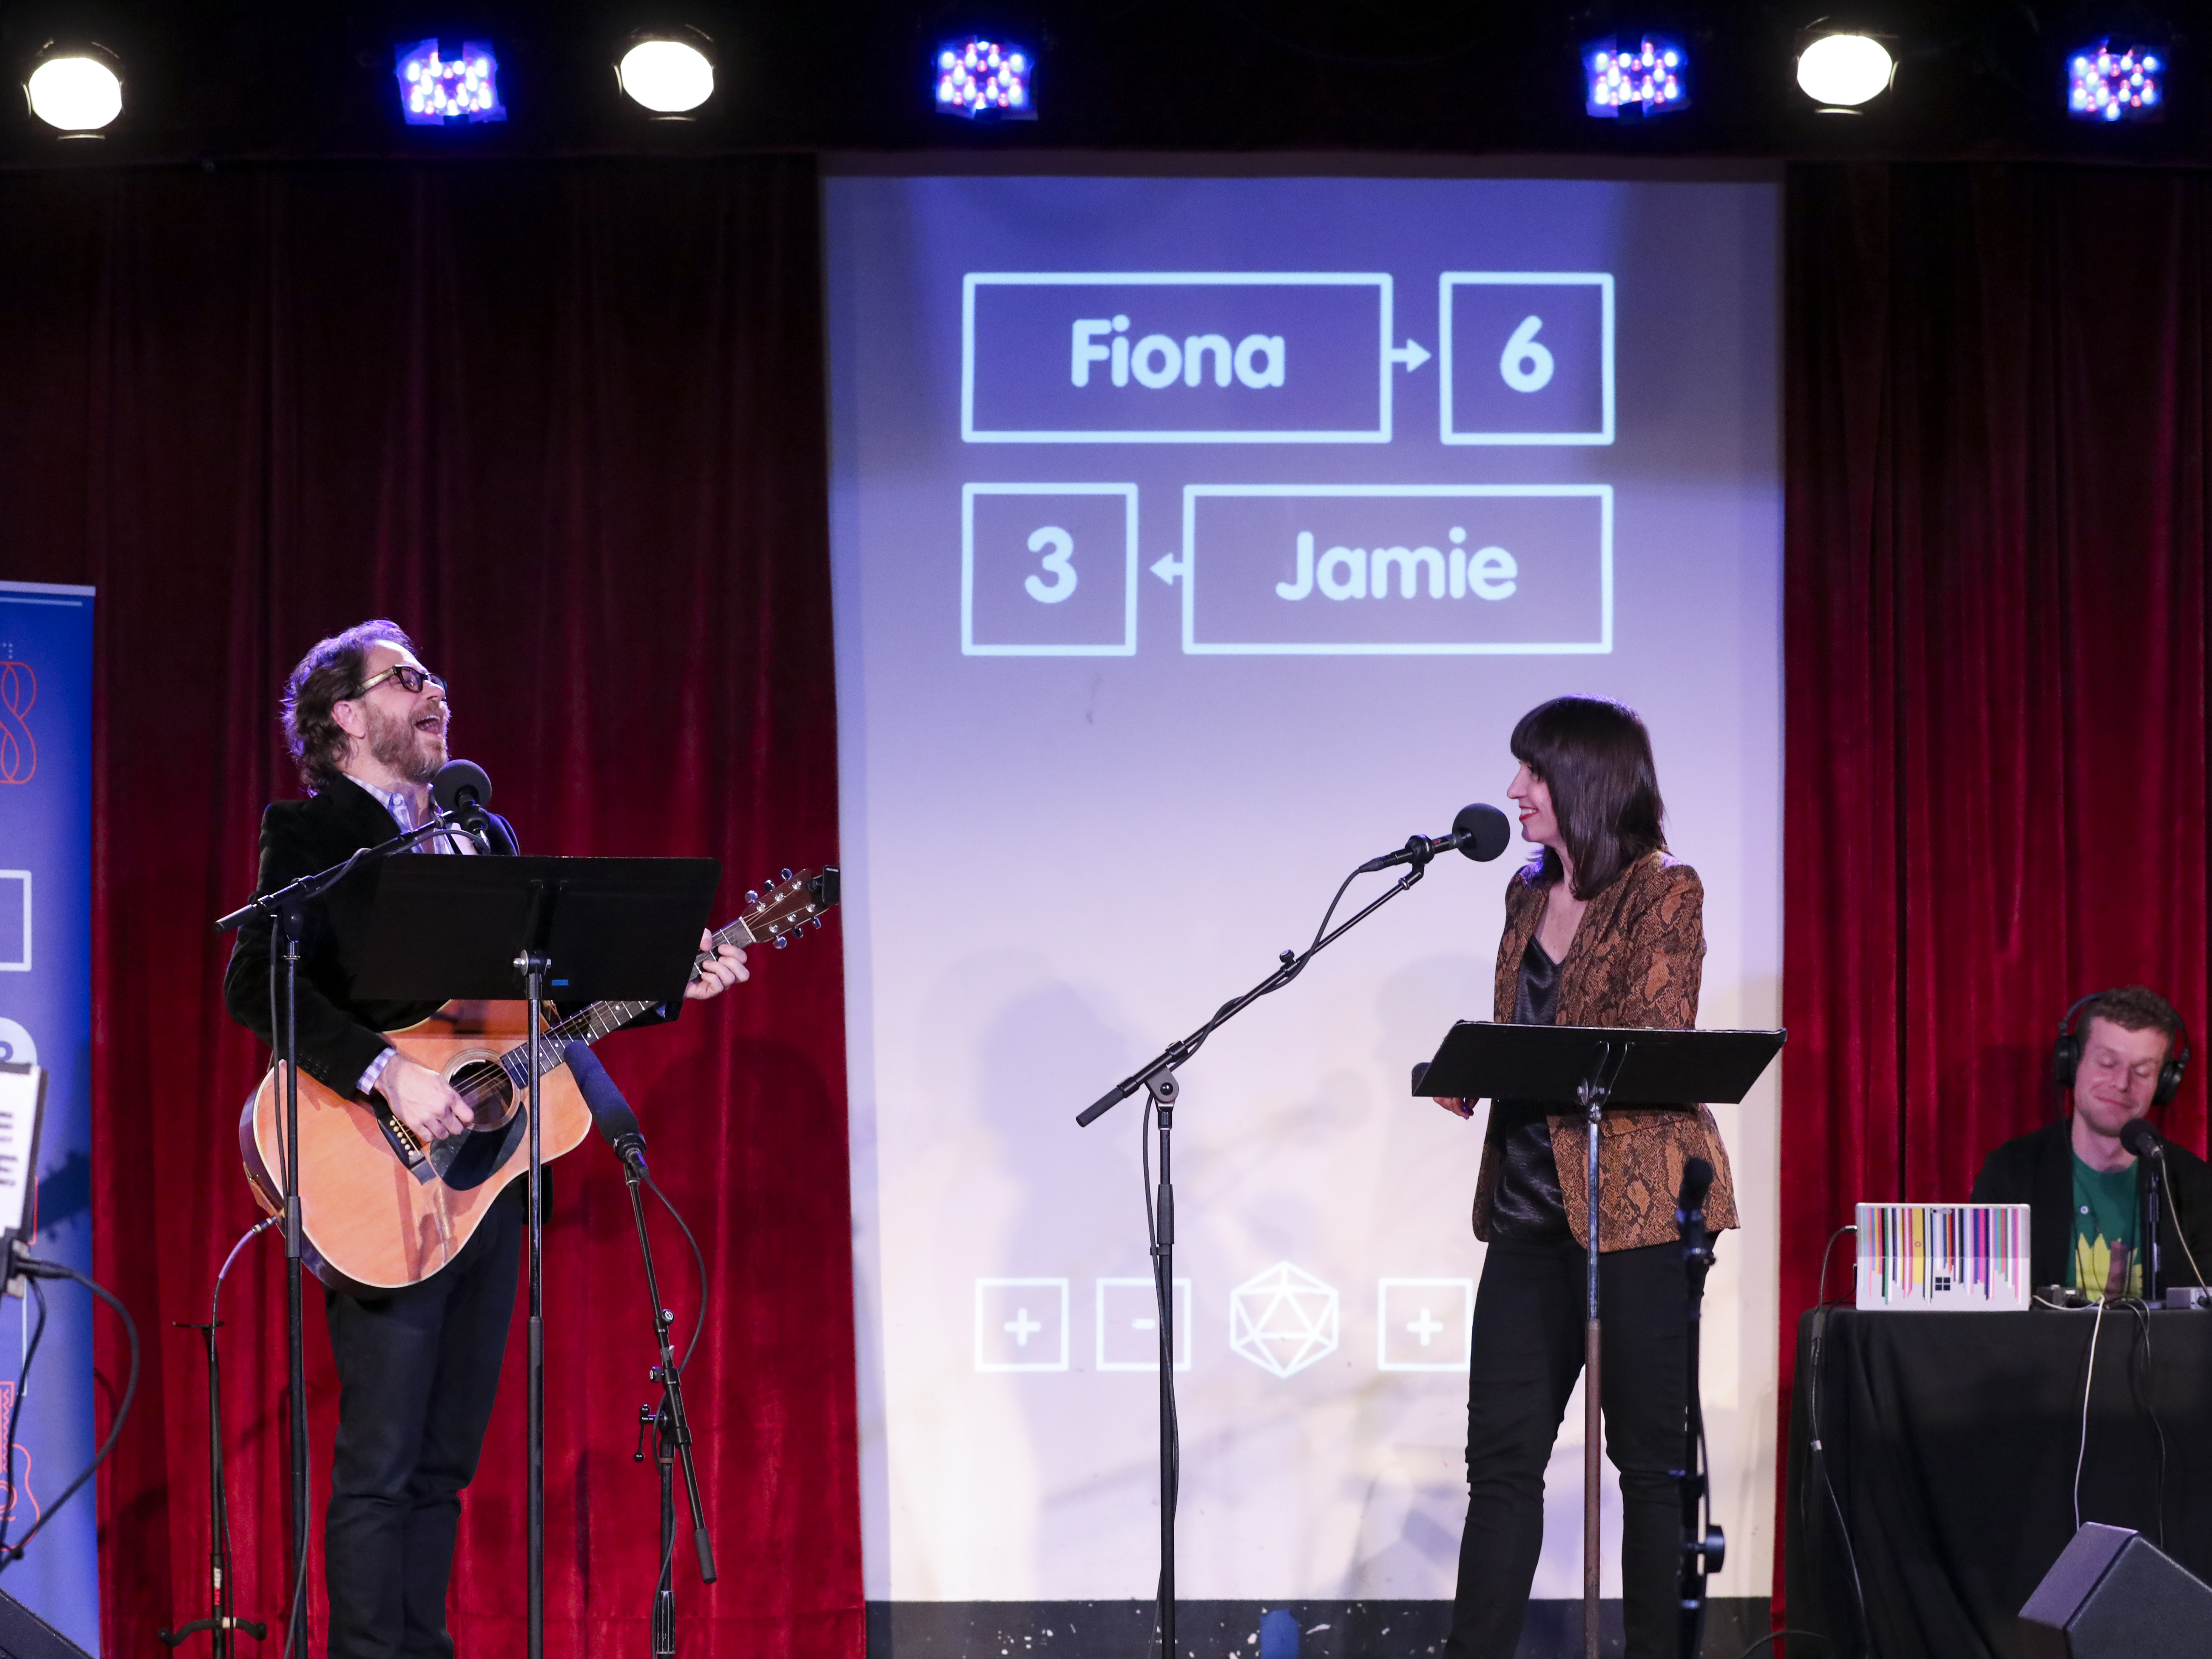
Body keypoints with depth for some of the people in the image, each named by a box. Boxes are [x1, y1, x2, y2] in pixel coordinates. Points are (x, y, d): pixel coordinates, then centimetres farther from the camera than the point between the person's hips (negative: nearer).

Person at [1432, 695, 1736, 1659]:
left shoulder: (1663, 892, -6)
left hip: (1633, 1205, -7)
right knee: (1502, 1450, 4)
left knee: (1647, 1451, -1)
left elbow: (1655, 1042, -17)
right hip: (1530, 1204, 7)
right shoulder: (1528, 894, 16)